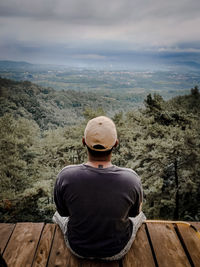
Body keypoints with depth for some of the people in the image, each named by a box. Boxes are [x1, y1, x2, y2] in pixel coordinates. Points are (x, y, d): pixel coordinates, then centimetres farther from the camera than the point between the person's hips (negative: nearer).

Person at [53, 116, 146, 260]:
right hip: (118, 251, 0)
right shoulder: (131, 179, -30)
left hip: (77, 248, 1)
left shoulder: (66, 176, -29)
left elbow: (63, 211, -9)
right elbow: (135, 211, -8)